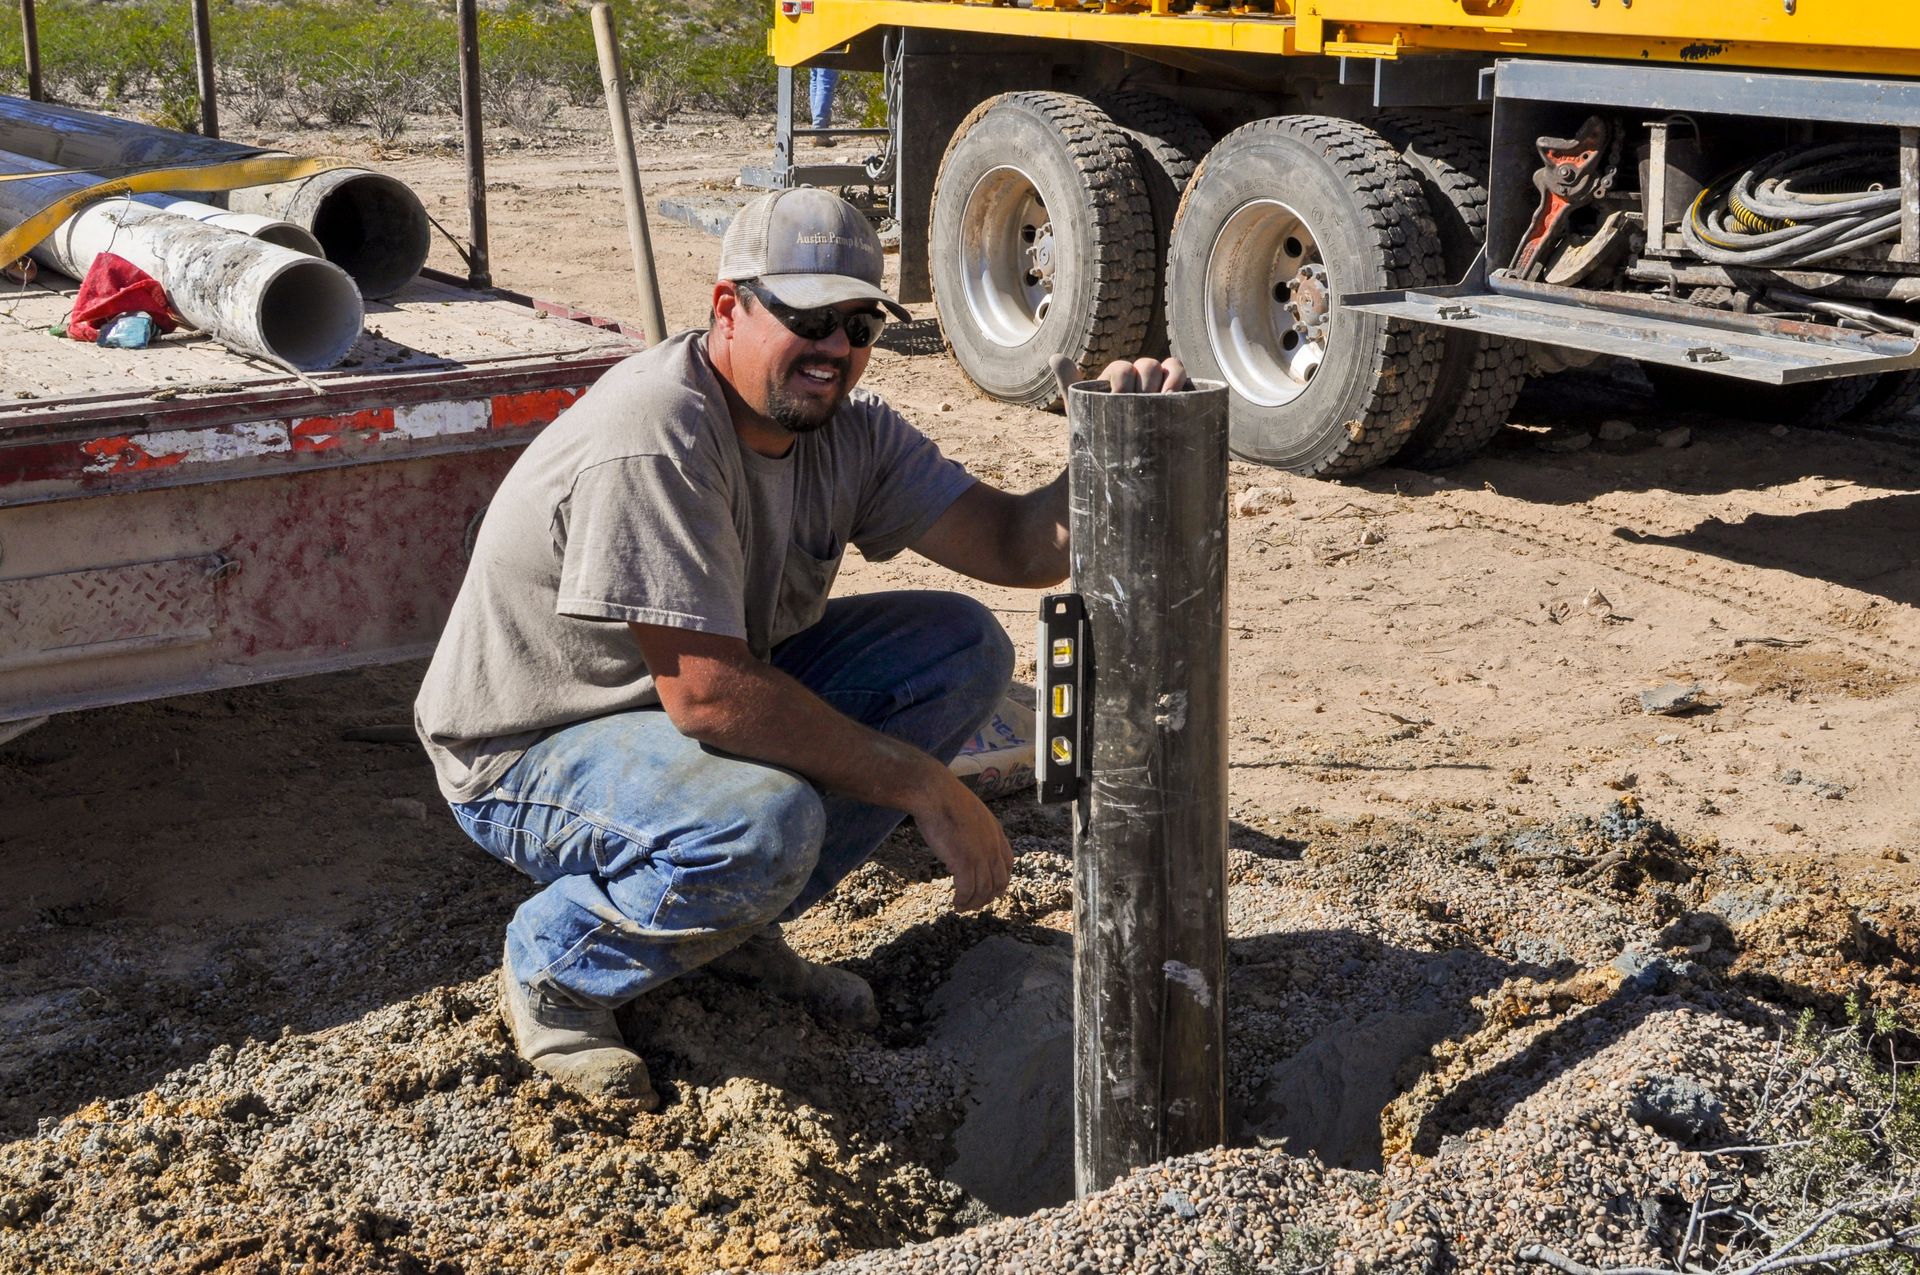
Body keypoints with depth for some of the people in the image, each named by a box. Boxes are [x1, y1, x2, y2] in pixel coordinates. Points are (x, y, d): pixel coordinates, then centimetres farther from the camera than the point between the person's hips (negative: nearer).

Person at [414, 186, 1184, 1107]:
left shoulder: (844, 428, -3)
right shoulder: (653, 443, -29)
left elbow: (1016, 545, -5)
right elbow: (709, 698, -33)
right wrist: (925, 788, -27)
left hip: (710, 694, 9)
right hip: (534, 748, -9)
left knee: (964, 648, -3)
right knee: (764, 824, -38)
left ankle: (737, 924, 6)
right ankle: (555, 963, -5)